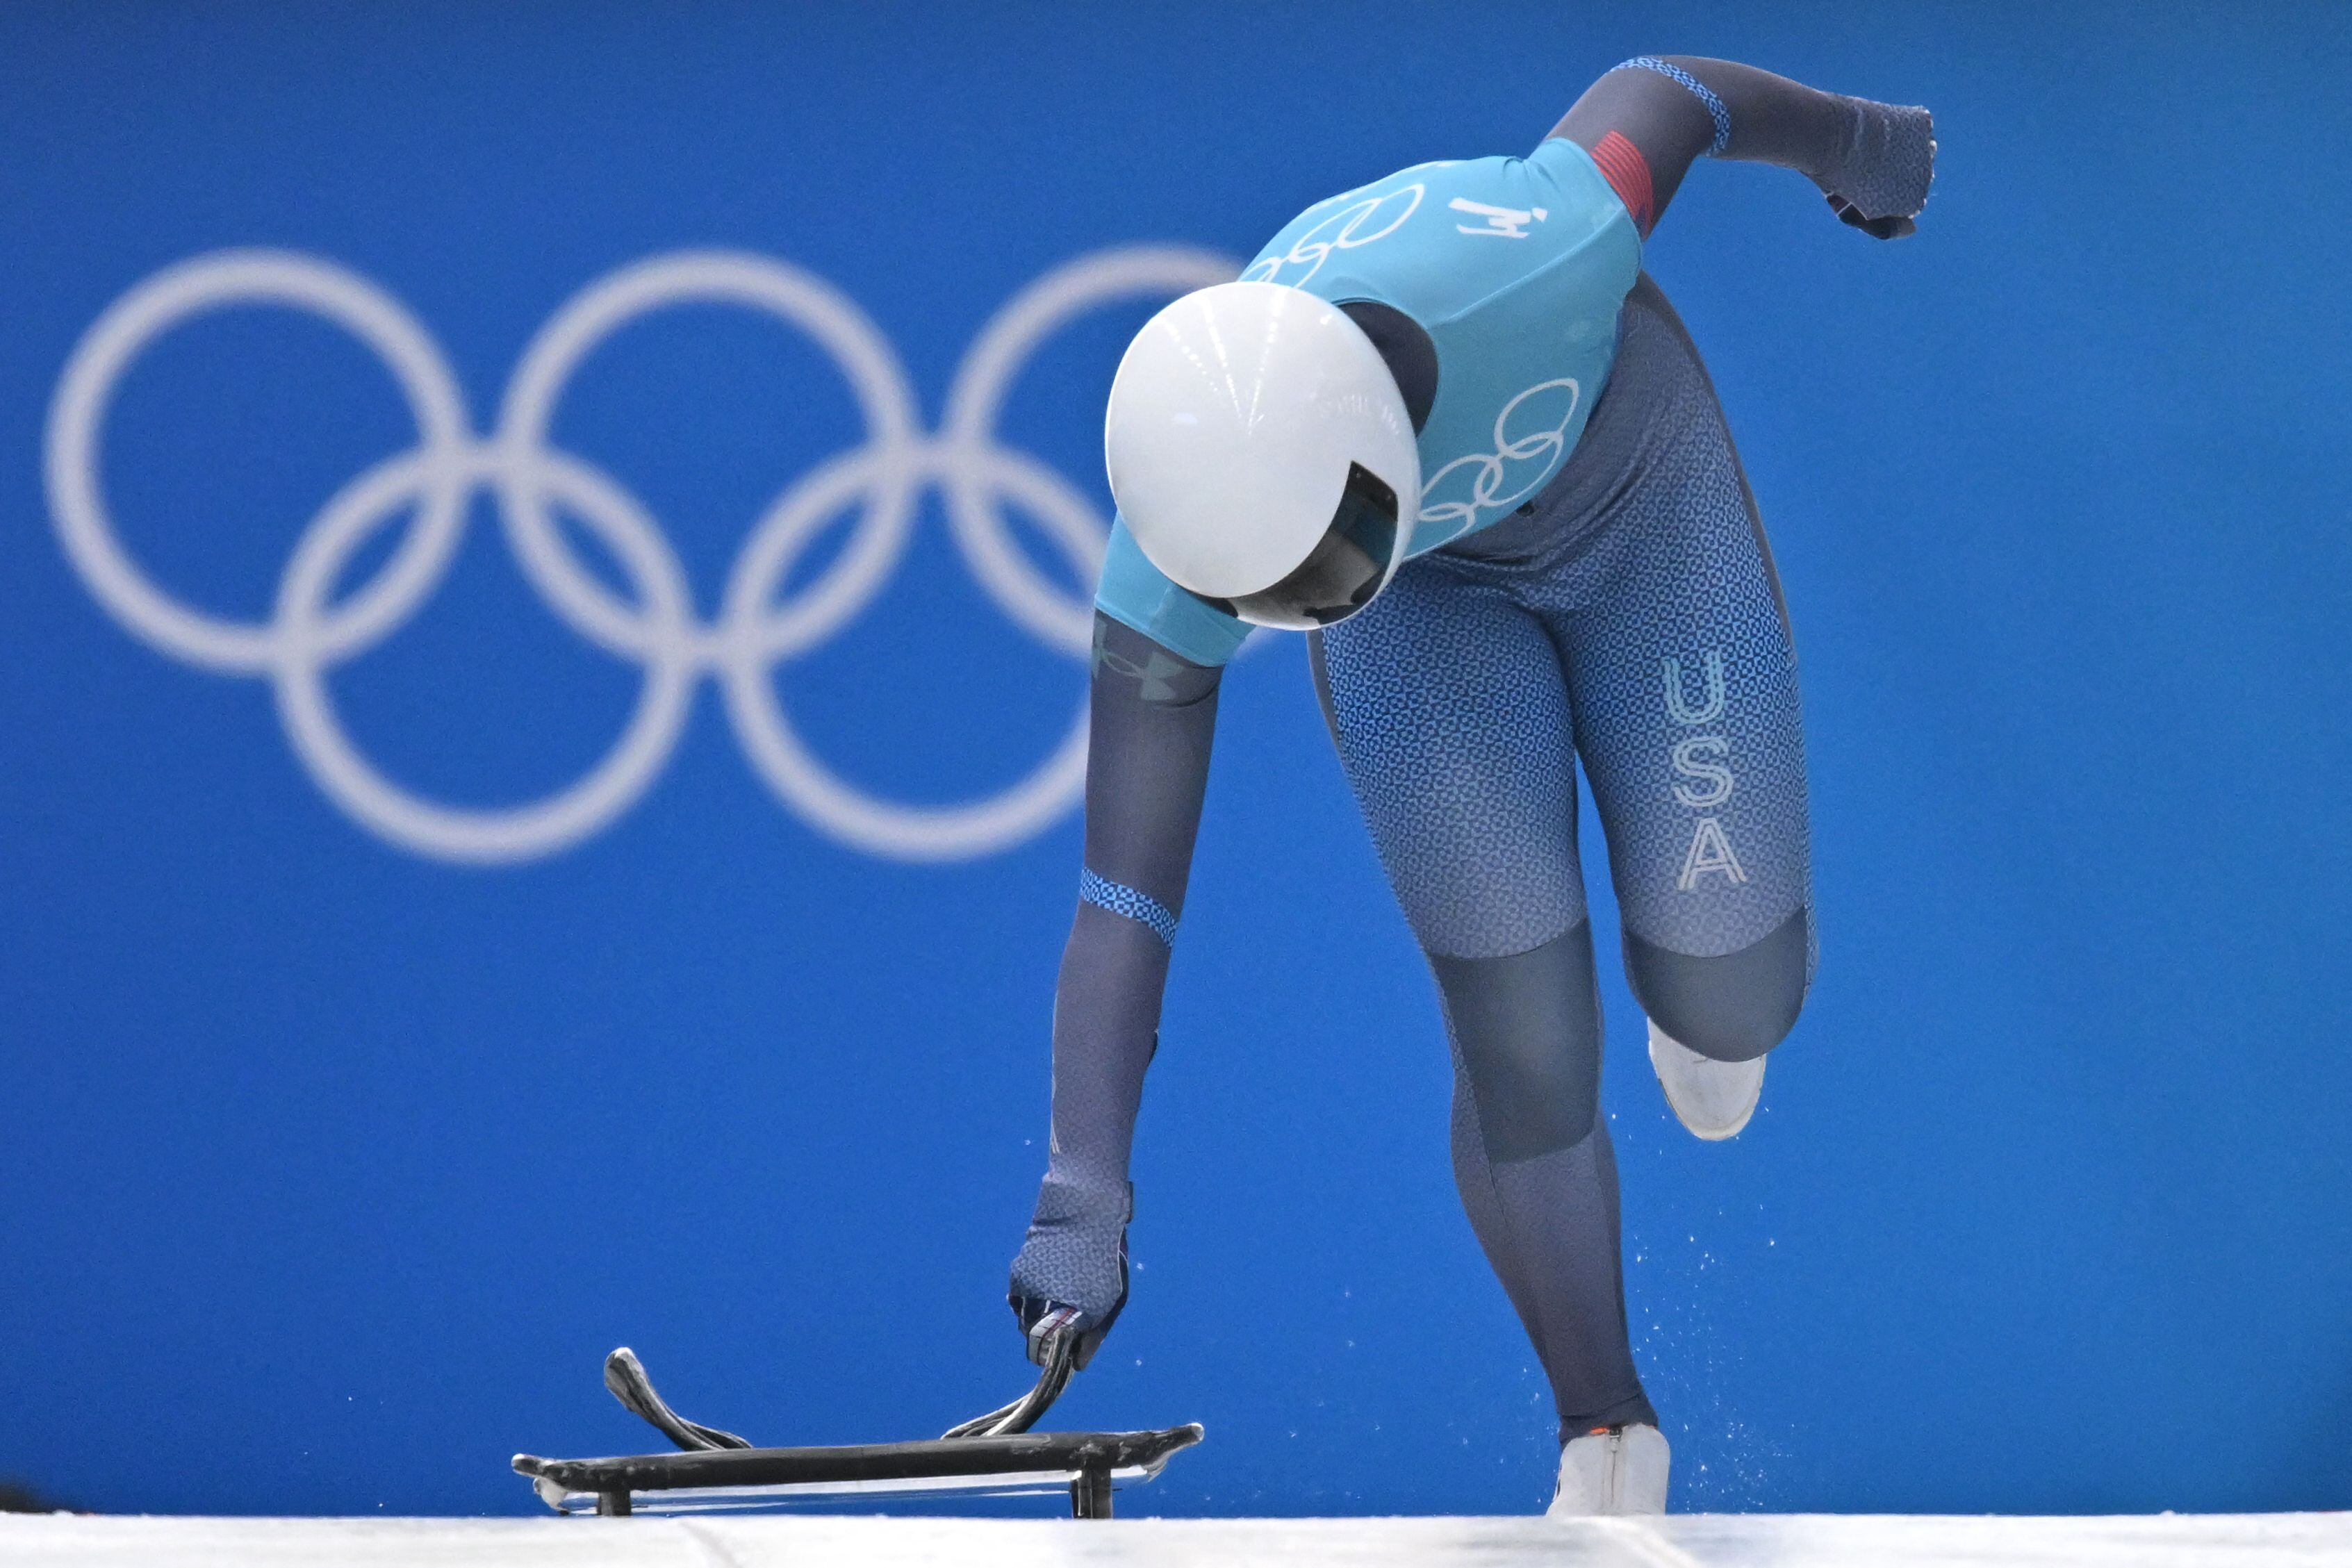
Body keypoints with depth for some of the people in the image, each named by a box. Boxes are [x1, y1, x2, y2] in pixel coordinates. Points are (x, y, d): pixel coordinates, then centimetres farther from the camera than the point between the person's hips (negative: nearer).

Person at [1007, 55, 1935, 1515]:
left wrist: (1852, 140, 2)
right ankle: (1607, 1443, 12)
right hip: (1436, 594, 0)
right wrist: (1084, 1198, -39)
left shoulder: (1524, 248, -43)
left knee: (1732, 1000, -3)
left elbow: (1653, 92, -20)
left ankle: (1700, 986, 36)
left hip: (1639, 501, 0)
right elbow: (1123, 900, -32)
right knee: (1522, 1047, -10)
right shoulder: (1179, 549, -37)